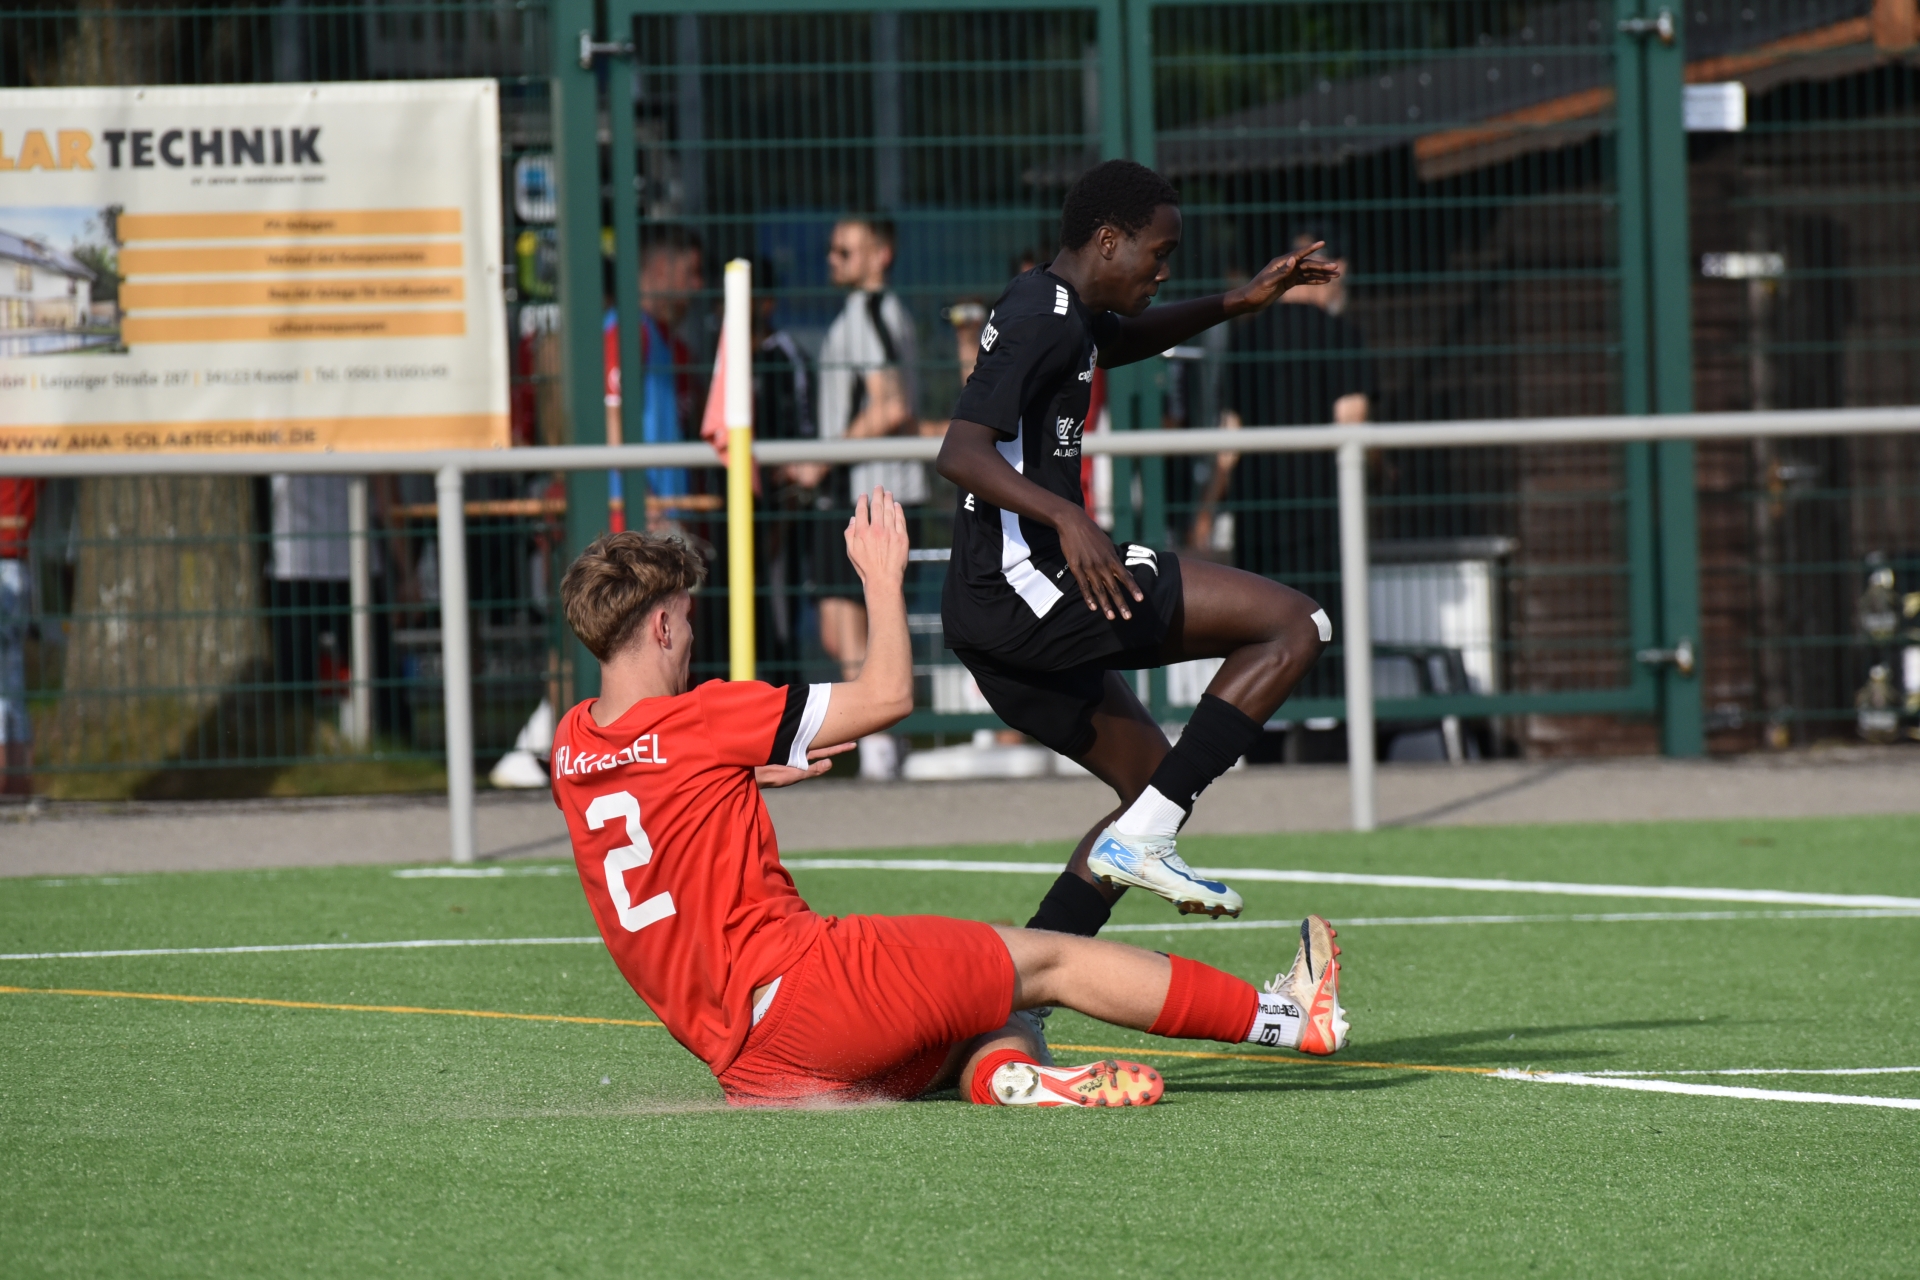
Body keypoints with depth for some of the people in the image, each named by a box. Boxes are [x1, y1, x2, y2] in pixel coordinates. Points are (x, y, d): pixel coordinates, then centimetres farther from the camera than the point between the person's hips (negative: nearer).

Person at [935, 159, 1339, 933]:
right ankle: (1143, 838, -16)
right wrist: (1066, 517, -38)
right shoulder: (1045, 321, -13)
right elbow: (961, 452, -25)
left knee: (1156, 785, 19)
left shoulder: (1058, 310, 19)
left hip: (992, 614, 11)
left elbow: (1127, 339, 43)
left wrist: (1236, 305, 31)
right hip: (1030, 584, -11)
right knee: (1294, 624, -11)